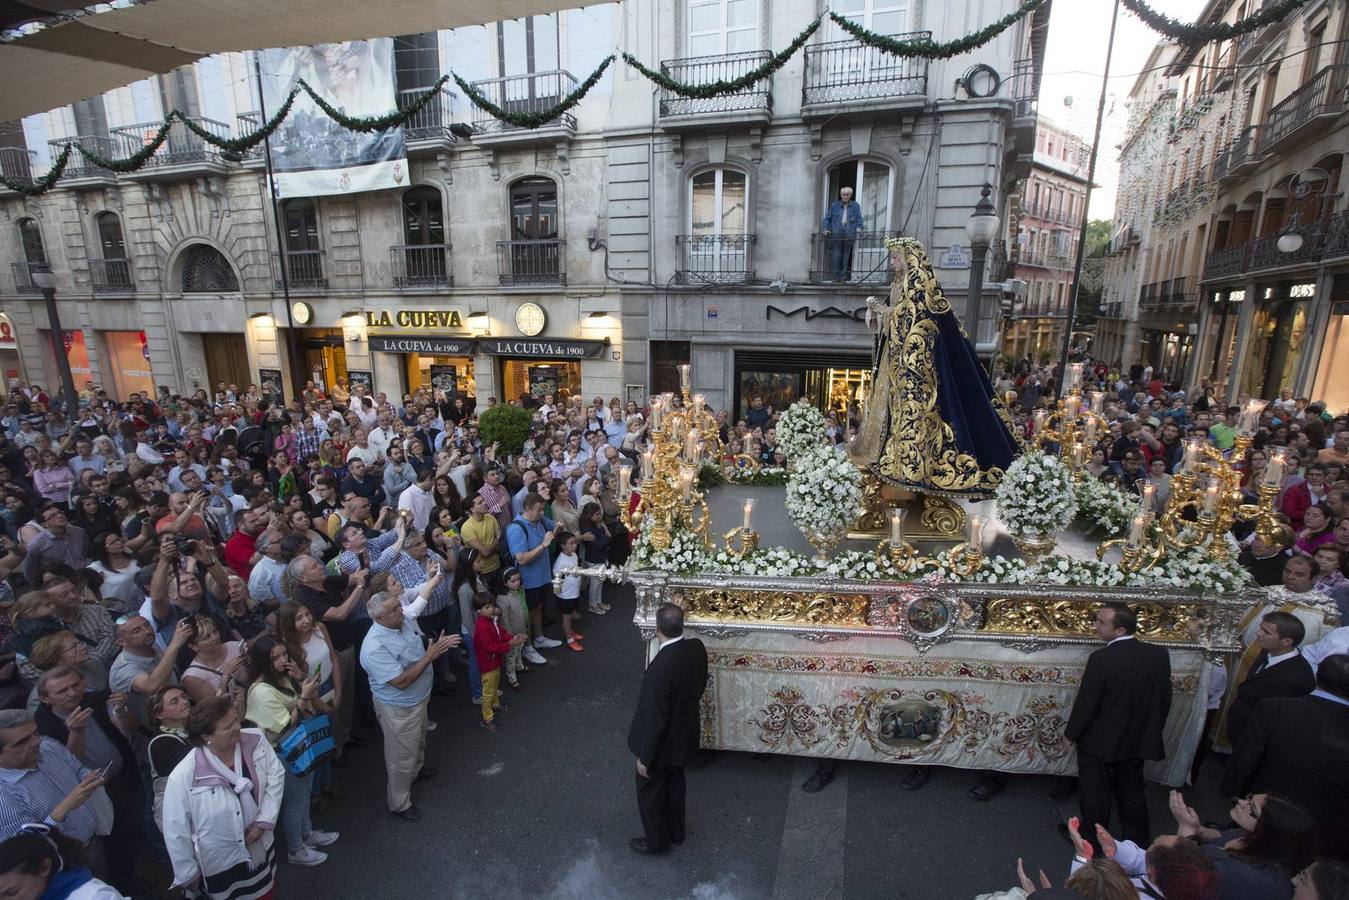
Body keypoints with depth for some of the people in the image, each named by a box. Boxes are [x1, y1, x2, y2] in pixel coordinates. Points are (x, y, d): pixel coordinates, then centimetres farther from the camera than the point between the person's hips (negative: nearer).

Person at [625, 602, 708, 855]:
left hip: (663, 741, -6)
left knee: (650, 789, 21)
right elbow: (701, 684, 2)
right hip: (685, 733, 7)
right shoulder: (697, 647, -17)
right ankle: (676, 831, 51)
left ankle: (656, 840, 43)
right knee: (674, 782, 30)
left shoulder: (660, 667, -38)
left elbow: (655, 718, -28)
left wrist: (644, 756, -13)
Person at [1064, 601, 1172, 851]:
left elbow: (1086, 703, -22)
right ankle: (1138, 840, 40)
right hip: (1137, 741, 5)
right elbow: (1164, 699, 0)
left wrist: (1071, 733, -5)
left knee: (1095, 794, 16)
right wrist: (1152, 731, 17)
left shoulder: (1101, 659, -30)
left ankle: (1092, 839, 34)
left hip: (1099, 742, -4)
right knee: (1132, 792, 24)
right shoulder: (1159, 655, -12)